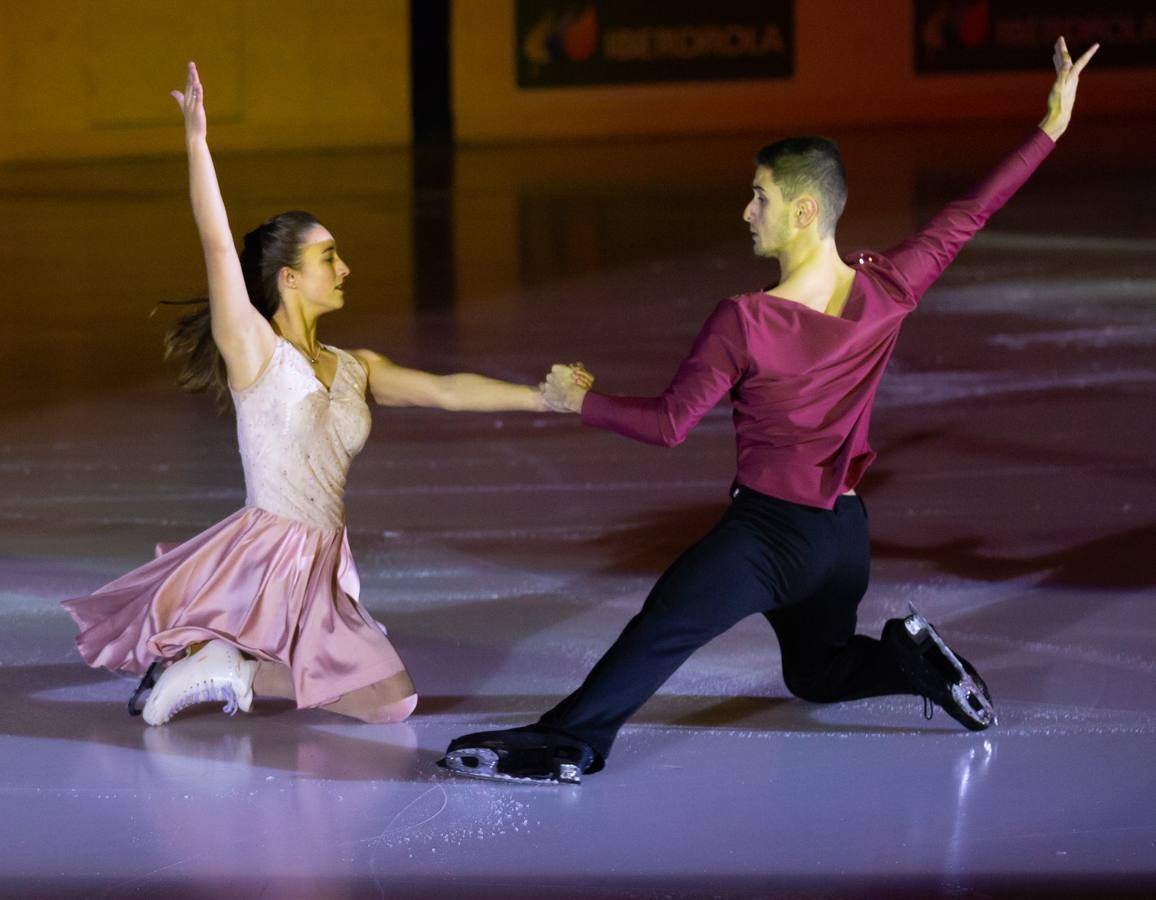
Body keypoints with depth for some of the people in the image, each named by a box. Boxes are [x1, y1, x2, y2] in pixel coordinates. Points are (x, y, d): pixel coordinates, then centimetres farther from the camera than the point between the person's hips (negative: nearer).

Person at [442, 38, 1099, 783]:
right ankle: (911, 657, 3)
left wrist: (582, 401, 0)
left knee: (655, 638, -8)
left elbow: (669, 424, -17)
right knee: (816, 671, 27)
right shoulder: (888, 290, -10)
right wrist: (1051, 129, 10)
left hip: (766, 535, -6)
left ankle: (567, 741, -18)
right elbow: (967, 217, 2)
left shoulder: (745, 323, -23)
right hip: (845, 533, 6)